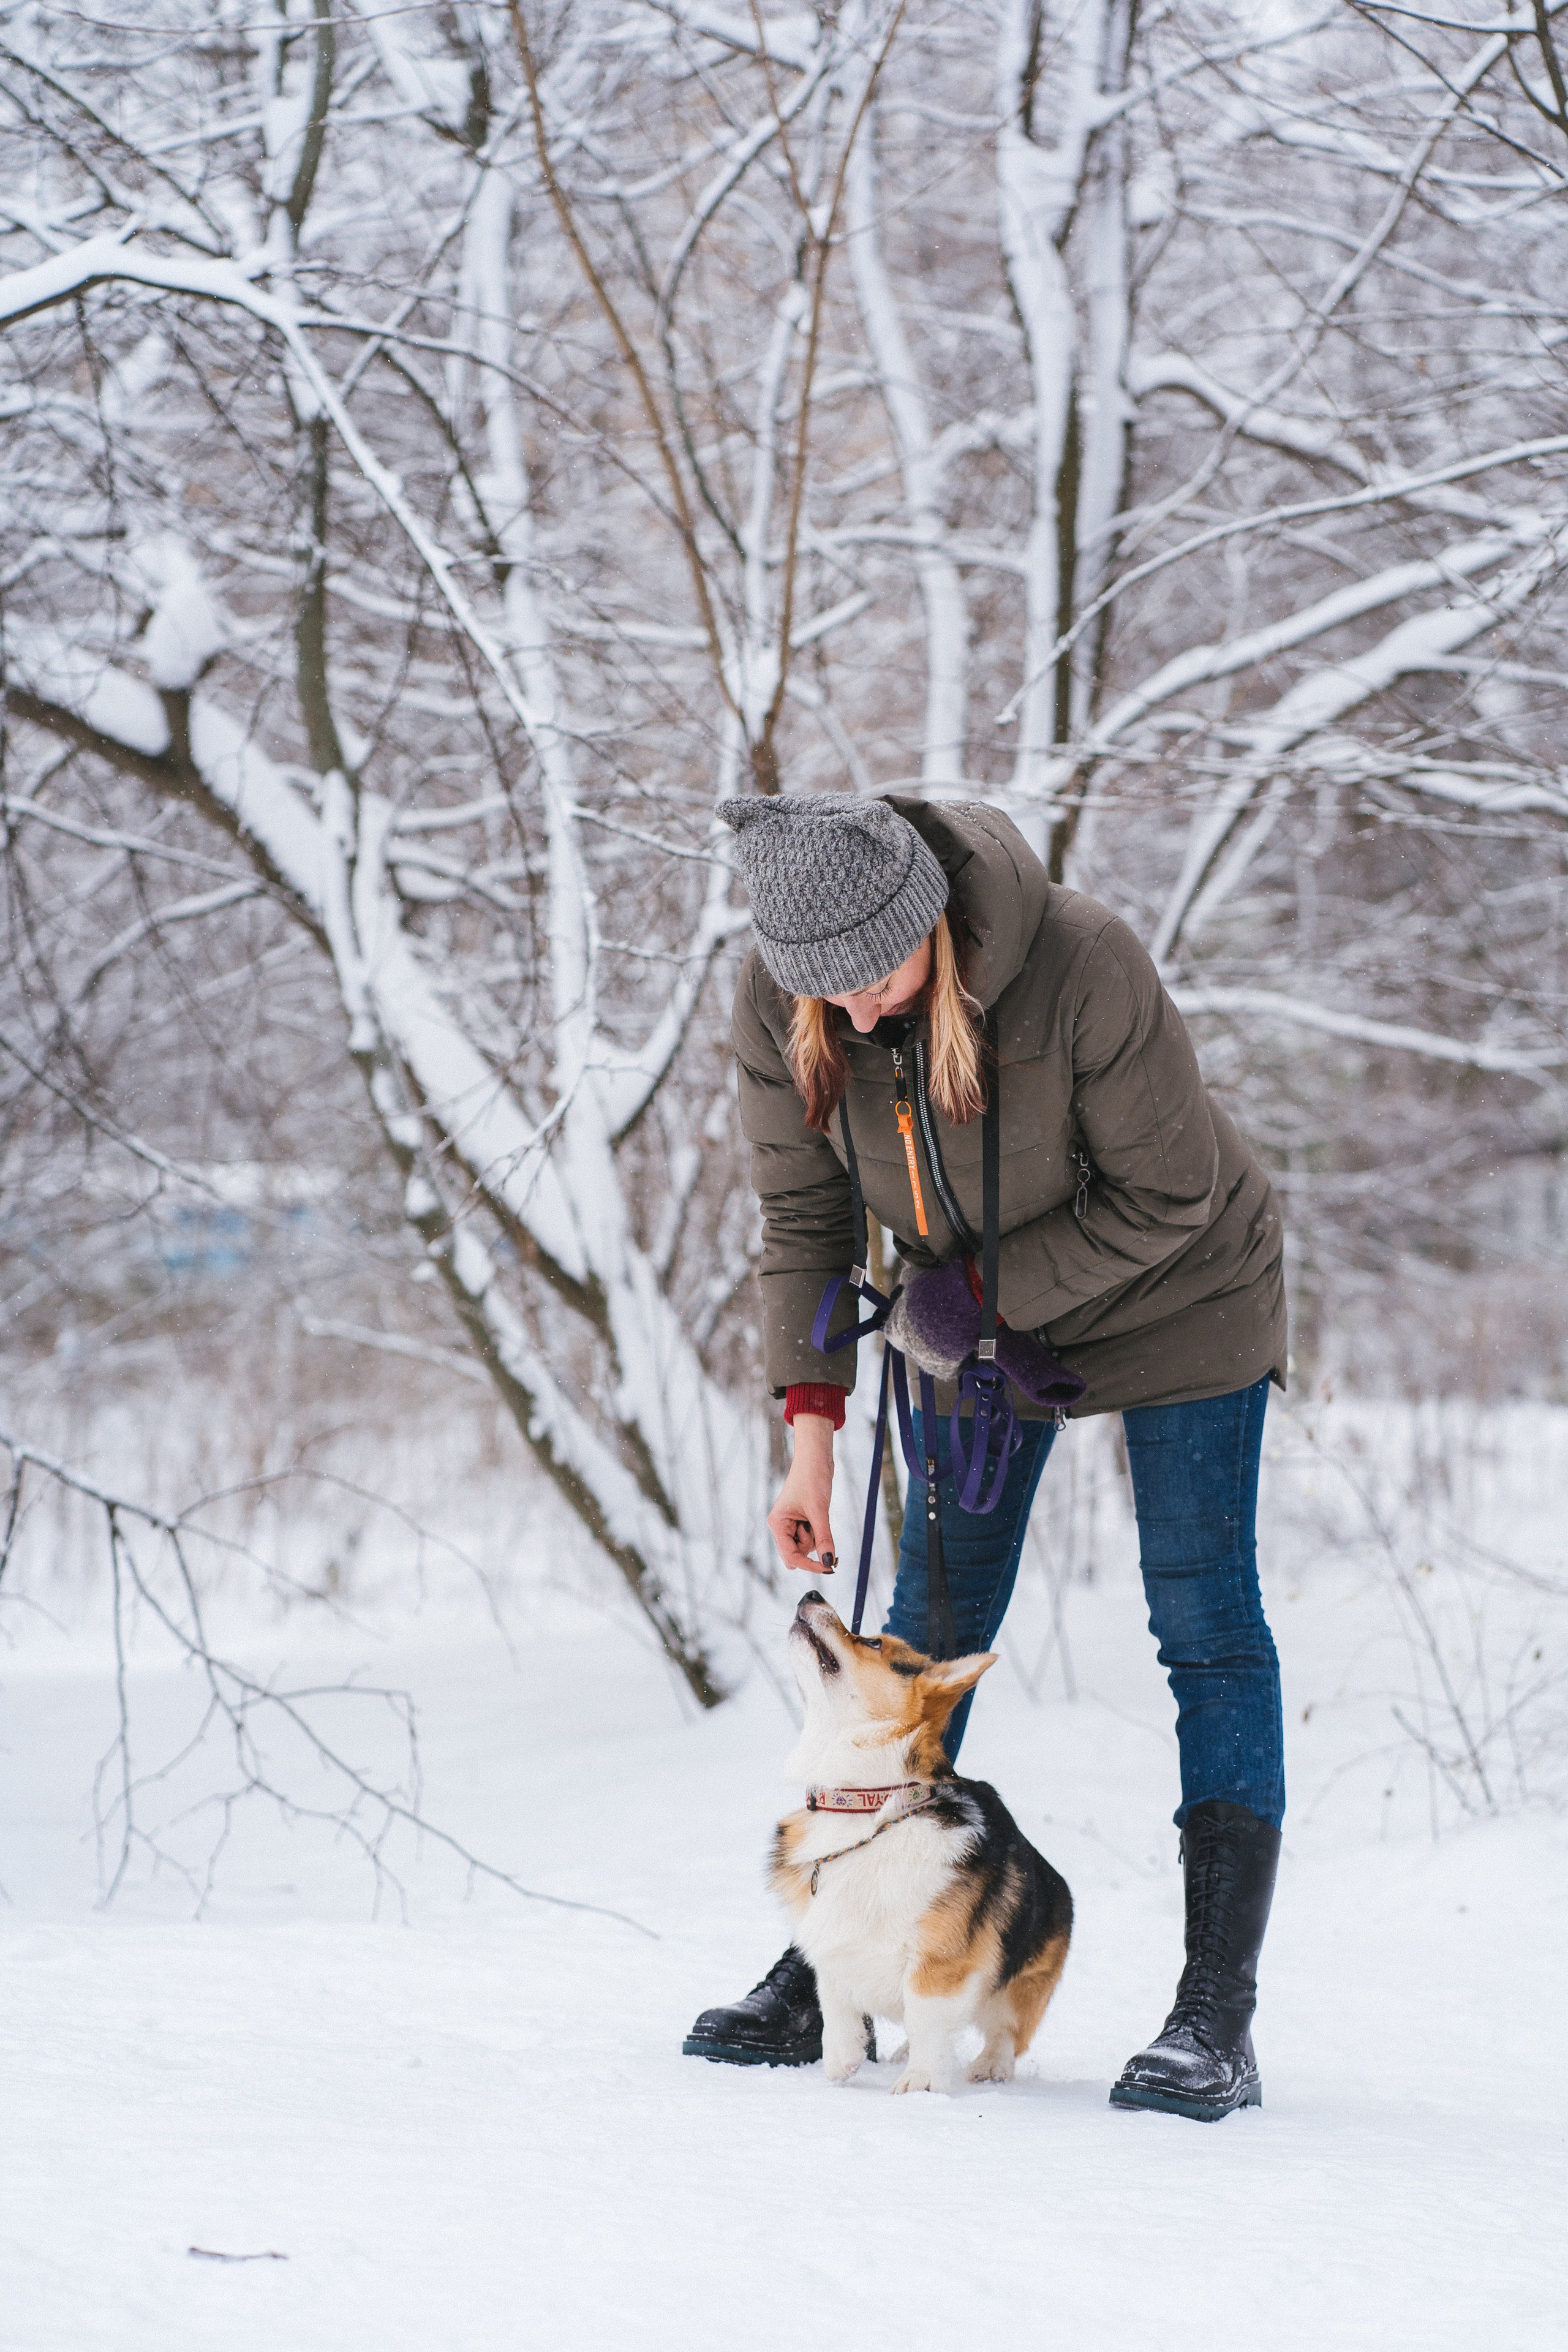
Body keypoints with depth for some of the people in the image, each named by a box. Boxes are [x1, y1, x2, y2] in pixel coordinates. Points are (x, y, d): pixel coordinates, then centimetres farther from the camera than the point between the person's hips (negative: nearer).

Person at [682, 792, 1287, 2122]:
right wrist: (812, 1439, -15)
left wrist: (985, 1295, -23)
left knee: (1208, 1626, -9)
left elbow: (1166, 1197, -23)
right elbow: (806, 1220, -9)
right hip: (972, 1308, 4)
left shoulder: (1086, 970, -35)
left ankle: (1218, 2020, -11)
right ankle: (830, 1976, 10)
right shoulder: (780, 1004, -21)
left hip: (1170, 1295, -4)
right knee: (926, 1633, 4)